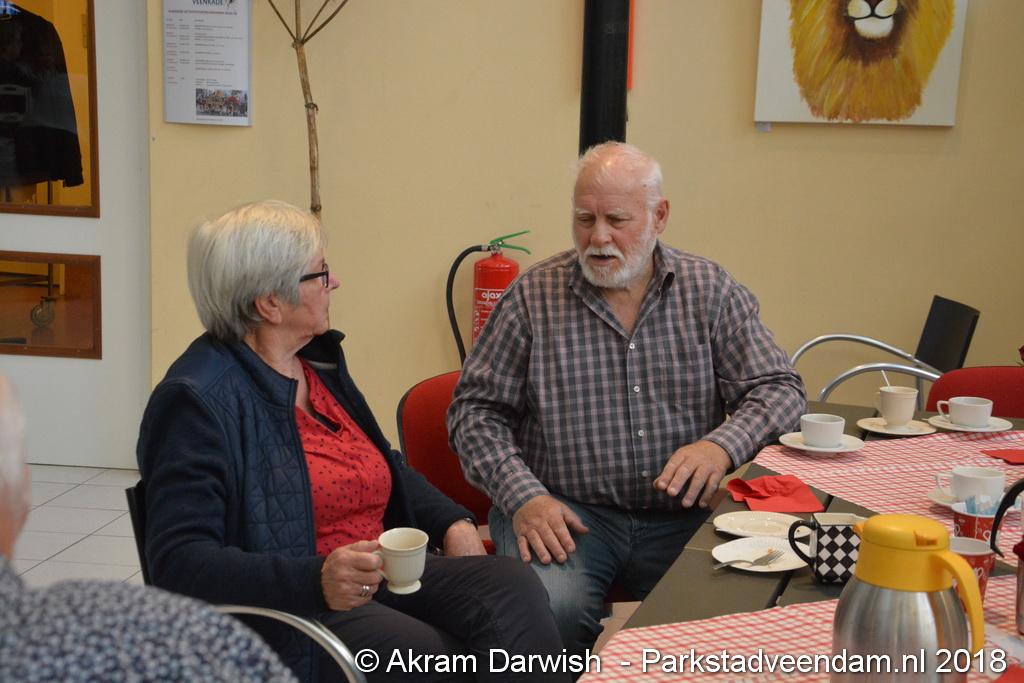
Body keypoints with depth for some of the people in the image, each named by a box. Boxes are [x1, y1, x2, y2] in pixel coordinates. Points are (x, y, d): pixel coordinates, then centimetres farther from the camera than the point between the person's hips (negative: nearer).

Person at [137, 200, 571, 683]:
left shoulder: (319, 360, 14)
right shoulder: (198, 401, -12)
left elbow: (387, 468, 28)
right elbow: (179, 562, -19)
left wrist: (452, 522, 8)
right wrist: (317, 581, -31)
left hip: (381, 578, 8)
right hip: (285, 613, -7)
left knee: (512, 585, -19)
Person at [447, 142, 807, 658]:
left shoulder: (710, 291, 6)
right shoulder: (532, 297, 3)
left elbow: (779, 389, 6)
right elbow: (476, 409, 4)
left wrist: (723, 445, -16)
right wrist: (524, 497, -12)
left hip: (681, 515, 2)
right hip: (563, 511, -2)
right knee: (549, 611, -32)